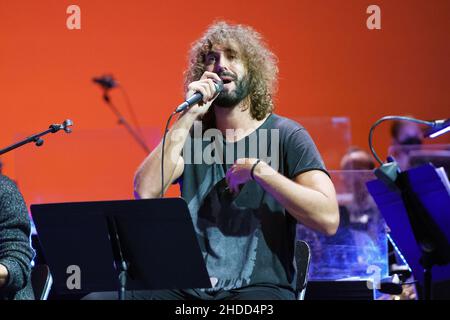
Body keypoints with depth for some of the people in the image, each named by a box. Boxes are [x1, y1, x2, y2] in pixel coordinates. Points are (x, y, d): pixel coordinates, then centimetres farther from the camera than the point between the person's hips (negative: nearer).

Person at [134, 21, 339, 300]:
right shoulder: (192, 136, 14)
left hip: (261, 288, -4)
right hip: (190, 288, 5)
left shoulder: (286, 136, 3)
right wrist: (188, 118, -6)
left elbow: (328, 218, -10)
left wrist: (258, 170, -12)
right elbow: (145, 193, -5)